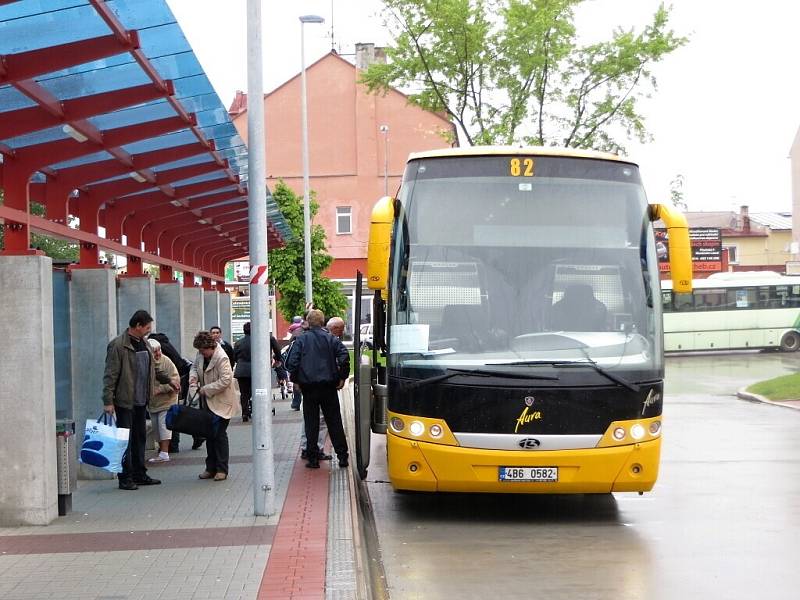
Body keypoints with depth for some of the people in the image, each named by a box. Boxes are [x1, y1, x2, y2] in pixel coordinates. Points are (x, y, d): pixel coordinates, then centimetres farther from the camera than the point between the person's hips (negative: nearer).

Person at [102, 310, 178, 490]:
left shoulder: (144, 344, 13)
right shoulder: (118, 345, -13)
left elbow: (153, 367, 30)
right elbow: (110, 376, -14)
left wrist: (168, 380, 31)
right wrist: (108, 401, -18)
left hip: (141, 401, 8)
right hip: (125, 401, -8)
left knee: (140, 438, 13)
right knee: (126, 440, -3)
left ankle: (140, 475, 22)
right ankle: (125, 478, 3)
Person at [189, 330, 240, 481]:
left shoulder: (222, 358, -22)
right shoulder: (201, 355, 2)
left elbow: (225, 381, -26)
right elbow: (195, 366, 21)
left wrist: (206, 389, -21)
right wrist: (193, 377, -2)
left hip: (221, 402, -8)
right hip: (207, 401, 8)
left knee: (219, 434, -4)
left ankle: (222, 470, 3)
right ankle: (211, 468, 20)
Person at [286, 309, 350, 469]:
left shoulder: (301, 340, -2)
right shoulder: (331, 339, 1)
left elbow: (292, 362, -9)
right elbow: (344, 356, -10)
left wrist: (296, 380, 4)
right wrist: (342, 377, -1)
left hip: (309, 386, -1)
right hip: (329, 387, 1)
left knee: (311, 424, 6)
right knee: (334, 422, 8)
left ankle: (313, 458, 5)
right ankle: (342, 456, 7)